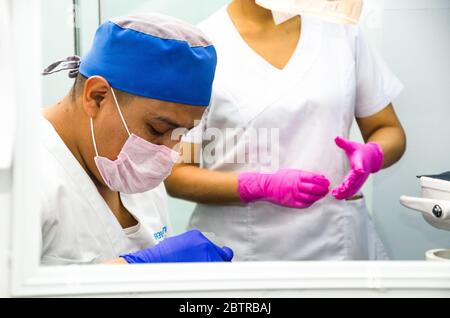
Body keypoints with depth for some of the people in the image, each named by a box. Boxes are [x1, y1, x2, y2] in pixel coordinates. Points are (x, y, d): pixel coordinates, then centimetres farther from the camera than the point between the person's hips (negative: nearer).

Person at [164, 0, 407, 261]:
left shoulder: (343, 30, 1)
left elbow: (389, 130, 7)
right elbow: (175, 174, -9)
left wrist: (371, 155, -15)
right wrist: (264, 186, -23)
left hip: (337, 239, 3)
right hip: (238, 244, -2)